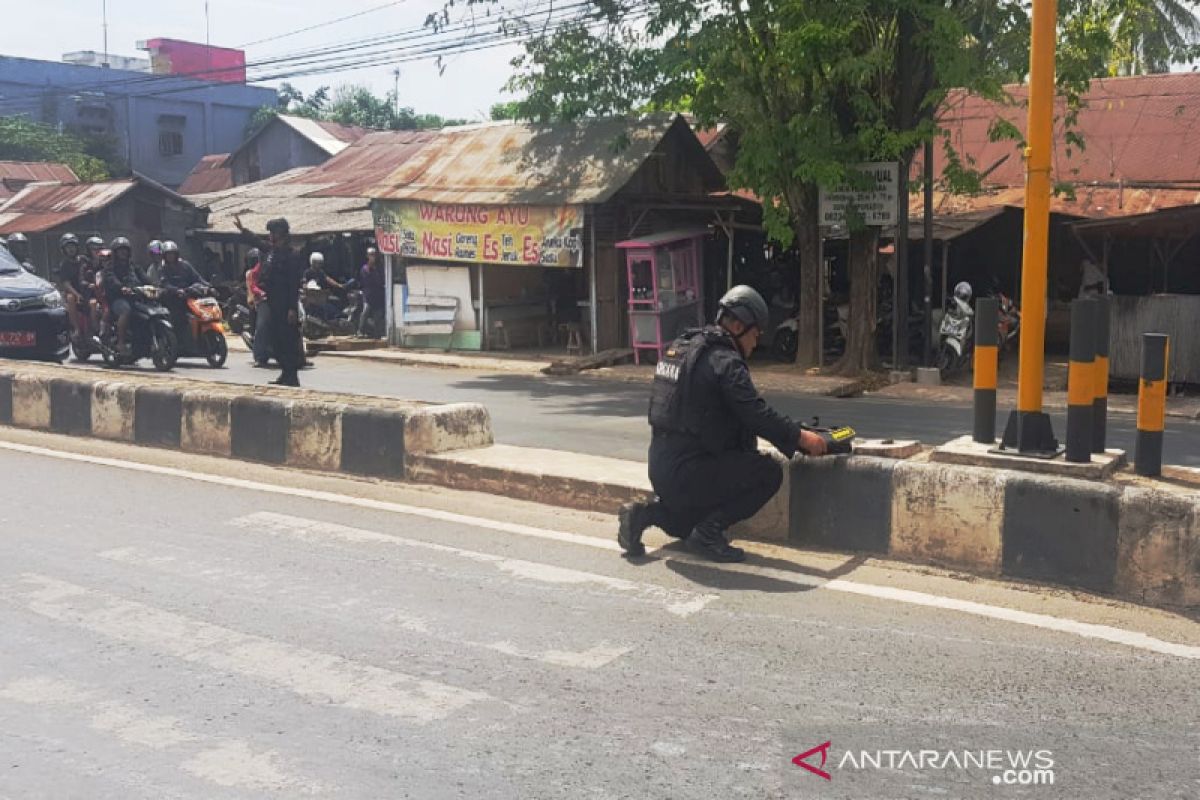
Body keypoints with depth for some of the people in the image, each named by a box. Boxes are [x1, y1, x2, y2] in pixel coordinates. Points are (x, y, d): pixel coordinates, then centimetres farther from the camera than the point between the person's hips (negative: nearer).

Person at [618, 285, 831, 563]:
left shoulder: (681, 347, 12)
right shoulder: (724, 362, -16)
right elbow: (758, 415, -20)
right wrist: (801, 437, -6)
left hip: (661, 470, 10)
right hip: (689, 473, -10)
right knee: (769, 472, -5)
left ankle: (645, 514, 9)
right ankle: (708, 534, -6)